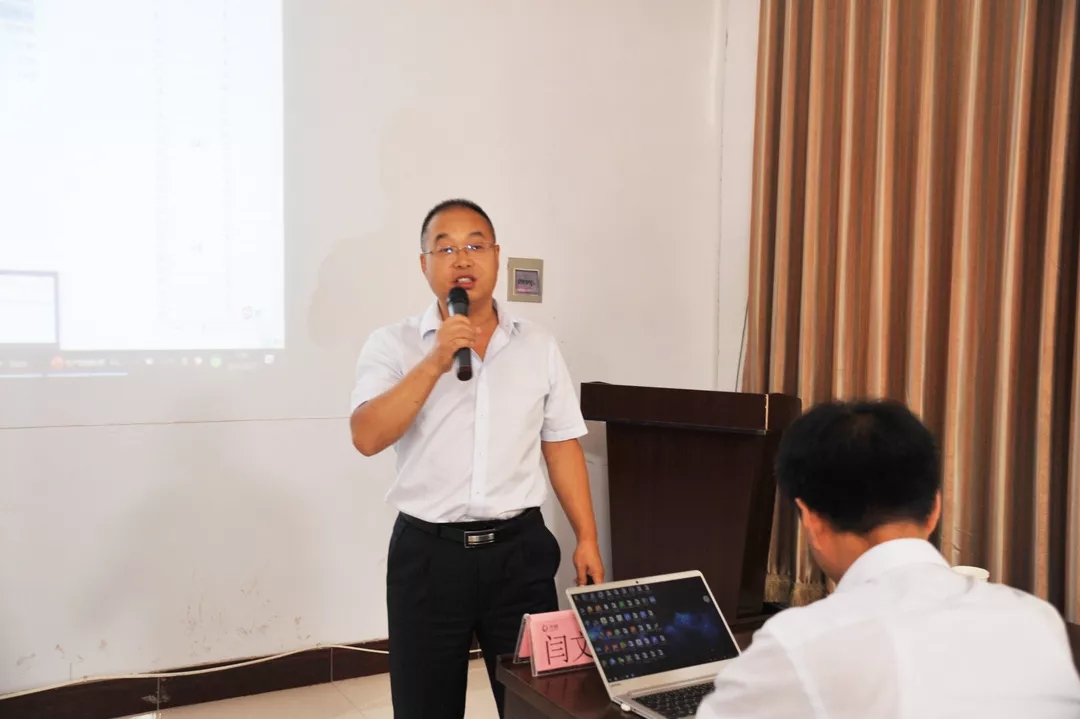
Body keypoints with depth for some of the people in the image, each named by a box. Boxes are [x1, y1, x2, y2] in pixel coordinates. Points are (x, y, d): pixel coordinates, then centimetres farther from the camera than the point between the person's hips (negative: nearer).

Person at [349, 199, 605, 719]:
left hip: (518, 548, 2)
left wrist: (587, 537, 4)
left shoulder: (539, 347, 5)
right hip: (428, 552, -1)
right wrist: (436, 362, -21)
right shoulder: (392, 345, -2)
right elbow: (367, 437, -15)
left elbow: (562, 447, 7)